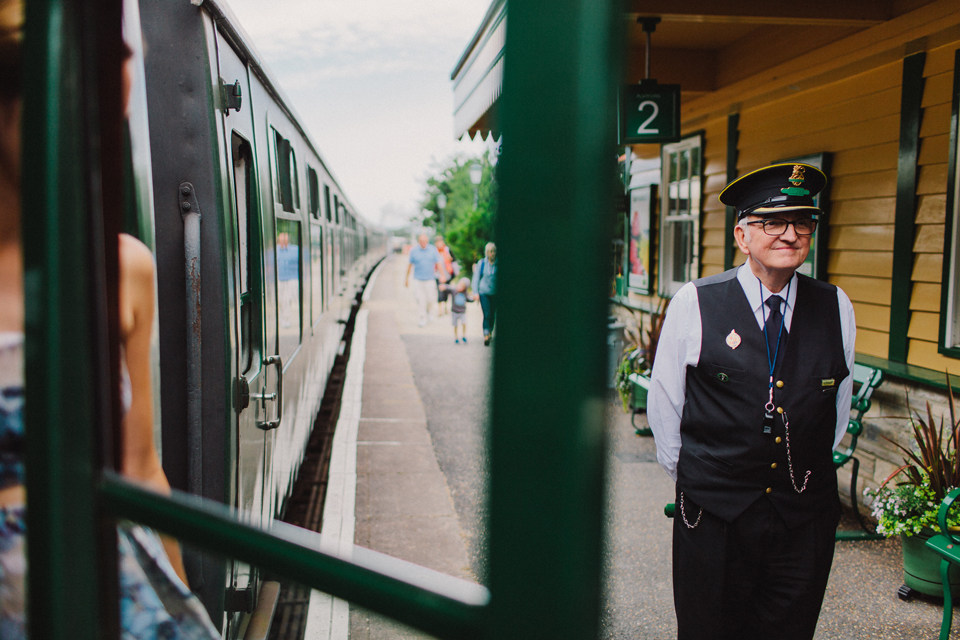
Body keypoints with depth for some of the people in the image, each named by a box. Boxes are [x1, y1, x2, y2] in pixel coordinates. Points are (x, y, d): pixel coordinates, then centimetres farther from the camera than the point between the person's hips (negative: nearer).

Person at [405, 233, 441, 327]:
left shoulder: (433, 250, 1)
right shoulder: (414, 251, 0)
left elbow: (438, 263, 3)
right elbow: (410, 265, 7)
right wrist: (407, 278, 10)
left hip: (430, 279, 0)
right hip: (418, 279, 0)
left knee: (429, 298, 3)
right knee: (420, 299, -6)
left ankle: (428, 310, 34)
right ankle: (422, 318, 2)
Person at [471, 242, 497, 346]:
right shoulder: (481, 263, -5)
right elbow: (476, 278, 1)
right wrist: (476, 292, -3)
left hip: (495, 293, 2)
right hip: (484, 293, -2)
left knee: (492, 314, 12)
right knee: (486, 314, -13)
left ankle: (490, 333, 33)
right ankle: (486, 336, -16)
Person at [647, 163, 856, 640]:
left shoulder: (837, 308, 3)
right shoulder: (694, 304, -6)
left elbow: (838, 404, 15)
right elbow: (664, 404, 2)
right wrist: (693, 476, 7)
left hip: (806, 521, 3)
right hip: (714, 519, -2)